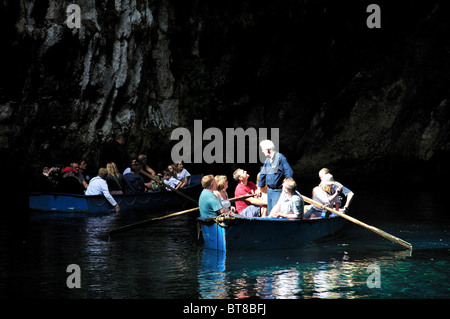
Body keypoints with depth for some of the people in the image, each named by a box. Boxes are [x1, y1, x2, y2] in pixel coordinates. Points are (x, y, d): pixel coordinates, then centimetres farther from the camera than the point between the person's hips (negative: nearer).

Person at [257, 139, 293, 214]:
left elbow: (289, 173, -14)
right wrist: (259, 187, 22)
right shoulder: (267, 160, 12)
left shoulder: (280, 158, -12)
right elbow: (263, 174, 21)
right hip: (269, 190, 8)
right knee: (270, 211, 11)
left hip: (278, 191, -8)